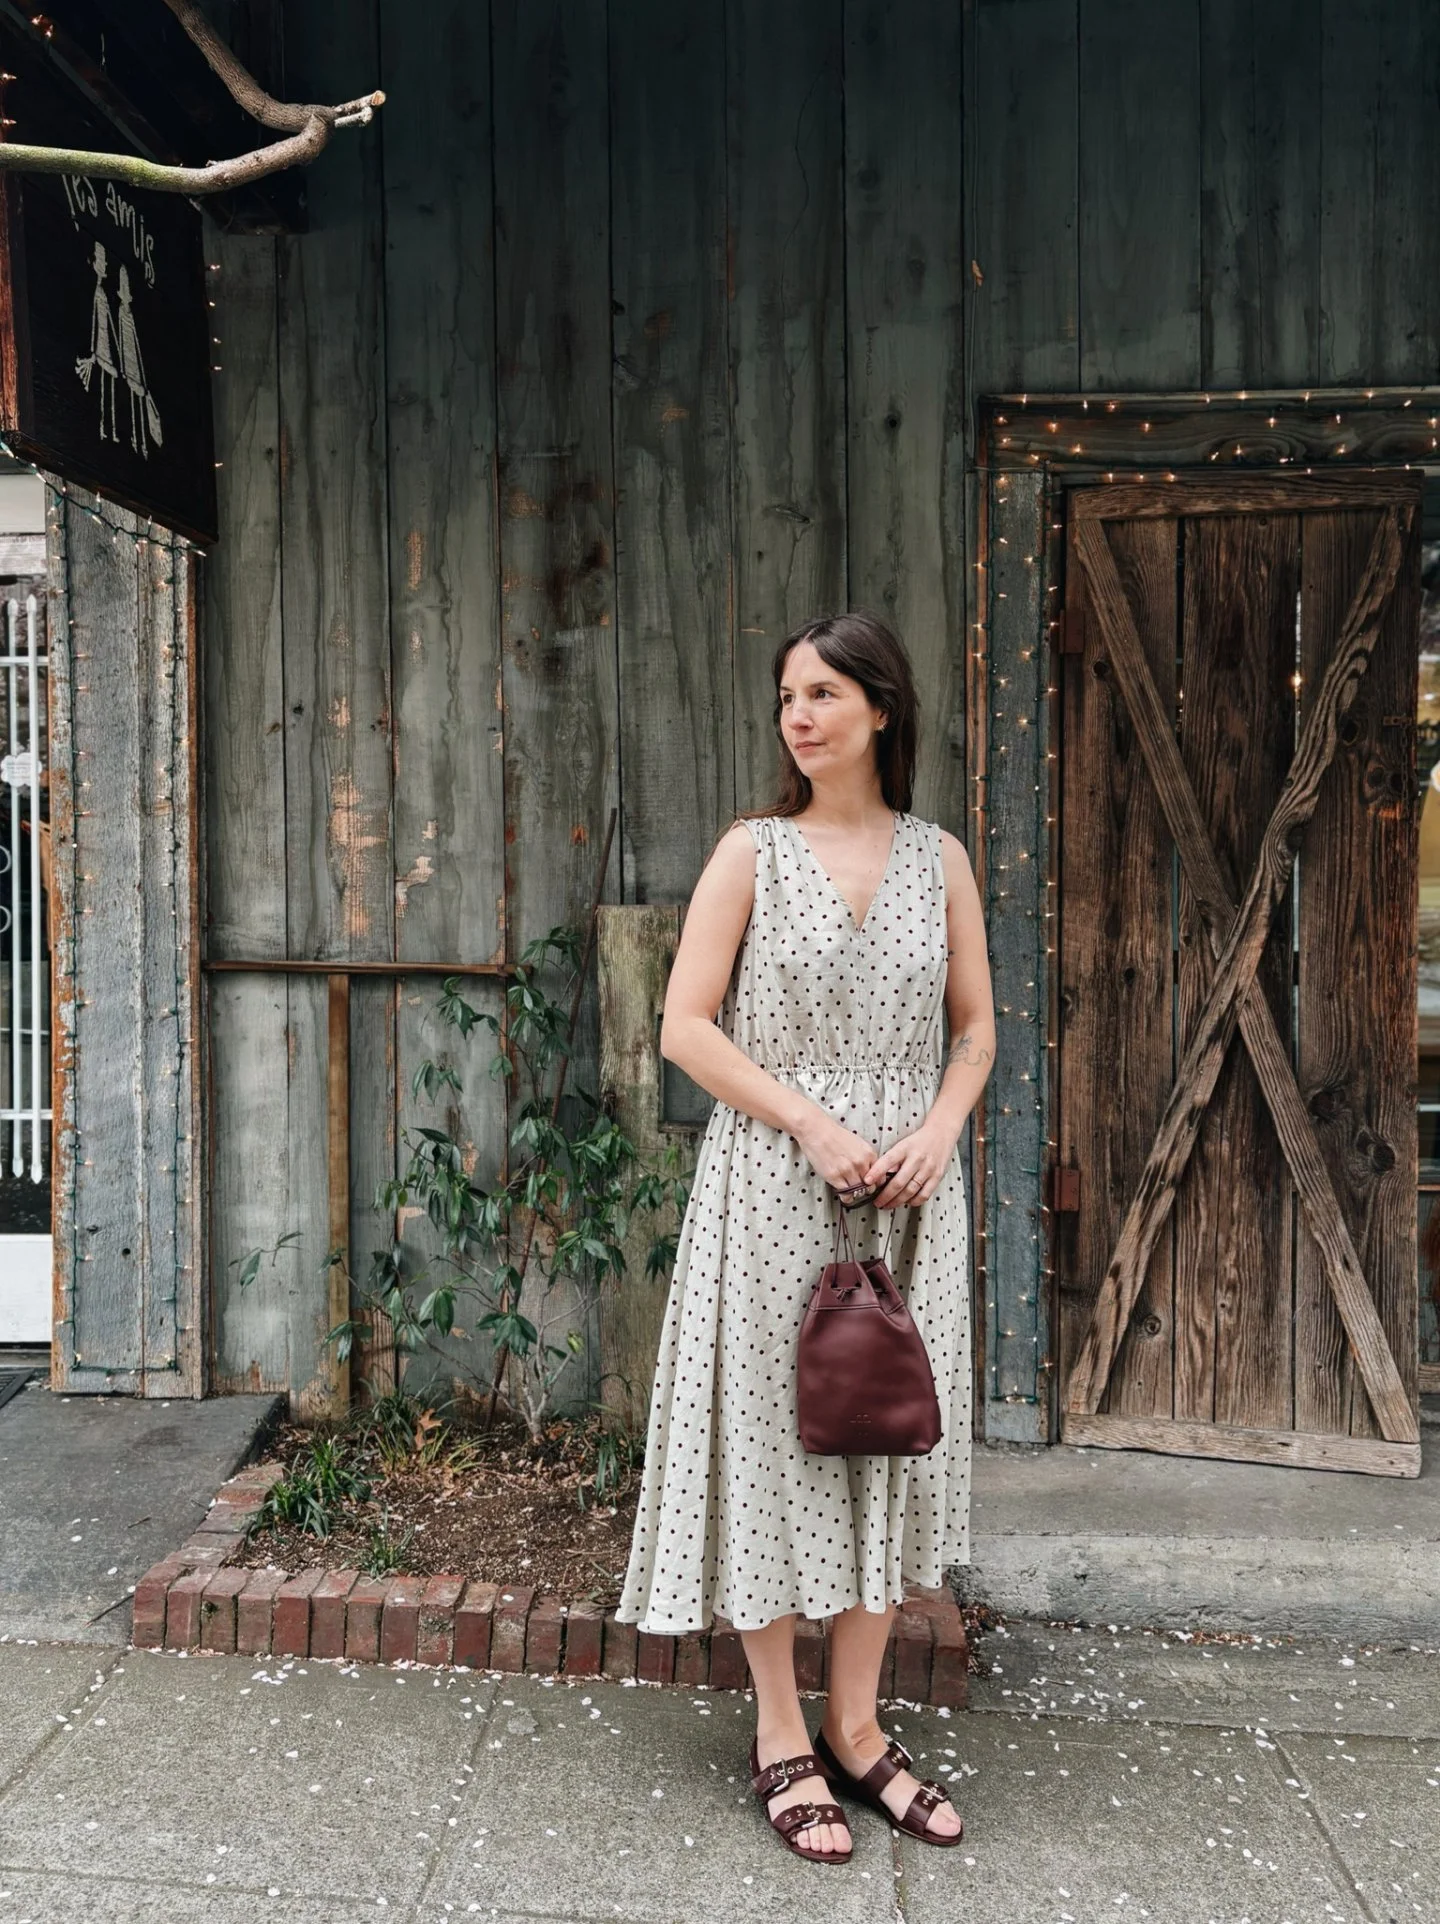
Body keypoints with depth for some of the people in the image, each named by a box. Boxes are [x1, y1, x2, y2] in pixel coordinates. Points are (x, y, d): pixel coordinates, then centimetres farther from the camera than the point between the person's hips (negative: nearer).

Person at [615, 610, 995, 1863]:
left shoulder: (940, 858, 6)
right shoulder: (753, 850, -2)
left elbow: (976, 1027, 11)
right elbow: (686, 1025, -6)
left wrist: (938, 1129, -7)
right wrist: (811, 1123, -15)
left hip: (905, 1193, 3)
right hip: (774, 1187, -3)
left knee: (891, 1437, 10)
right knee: (773, 1436, 5)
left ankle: (857, 1729, 28)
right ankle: (783, 1737, 23)